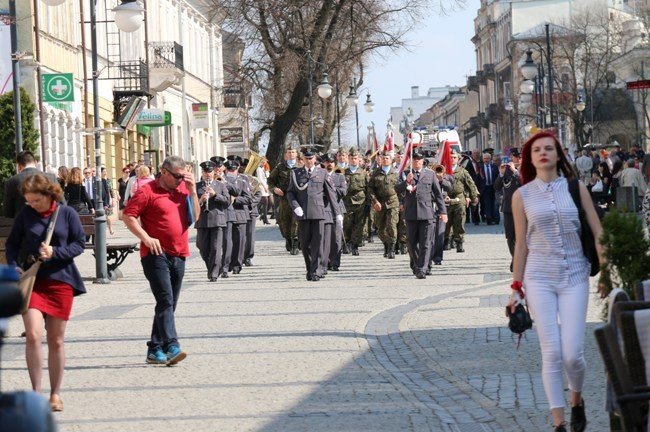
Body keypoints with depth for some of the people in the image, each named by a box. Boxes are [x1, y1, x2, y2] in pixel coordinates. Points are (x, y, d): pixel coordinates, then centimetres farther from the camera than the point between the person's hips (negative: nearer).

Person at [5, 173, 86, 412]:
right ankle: (36, 392, -6)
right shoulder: (25, 214, 1)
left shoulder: (67, 213, -2)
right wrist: (14, 266, -8)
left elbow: (79, 244, 1)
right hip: (31, 280, 0)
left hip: (60, 281, 0)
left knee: (56, 341, 7)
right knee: (33, 335, -15)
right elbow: (12, 243, 9)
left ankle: (55, 393, 20)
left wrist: (55, 253, -14)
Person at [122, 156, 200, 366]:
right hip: (156, 254, -7)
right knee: (165, 301, -16)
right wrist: (146, 238, -15)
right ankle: (171, 347, -23)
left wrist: (192, 192, 1)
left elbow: (195, 217, 11)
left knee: (169, 304, 9)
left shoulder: (183, 189, 12)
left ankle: (155, 350, 16)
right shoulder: (148, 191, -7)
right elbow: (128, 215, -8)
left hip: (179, 255, 7)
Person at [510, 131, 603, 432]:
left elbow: (598, 233, 3)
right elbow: (521, 244, 7)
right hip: (539, 279, 0)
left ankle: (577, 402, 25)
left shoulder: (576, 188, 2)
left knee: (573, 354, -6)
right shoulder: (522, 195, 3)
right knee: (551, 354, -5)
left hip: (574, 277, 0)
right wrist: (516, 287, 8)